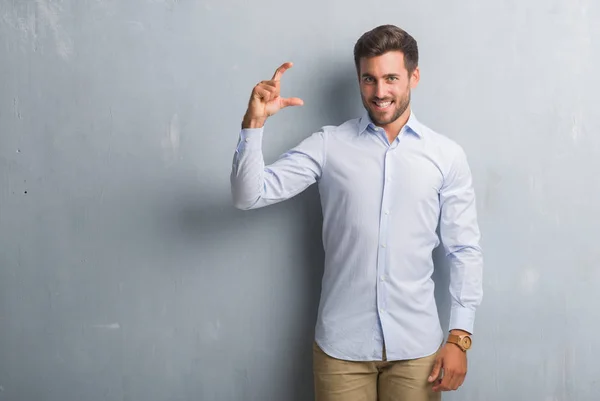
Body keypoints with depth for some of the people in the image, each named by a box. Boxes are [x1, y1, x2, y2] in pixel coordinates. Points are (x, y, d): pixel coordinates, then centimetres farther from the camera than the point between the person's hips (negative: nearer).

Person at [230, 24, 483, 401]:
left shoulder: (448, 155, 0)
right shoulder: (328, 145, -1)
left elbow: (465, 251, 2)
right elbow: (250, 195, -7)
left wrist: (460, 336, -3)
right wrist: (254, 123, -21)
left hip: (416, 345, 1)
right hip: (341, 343, 0)